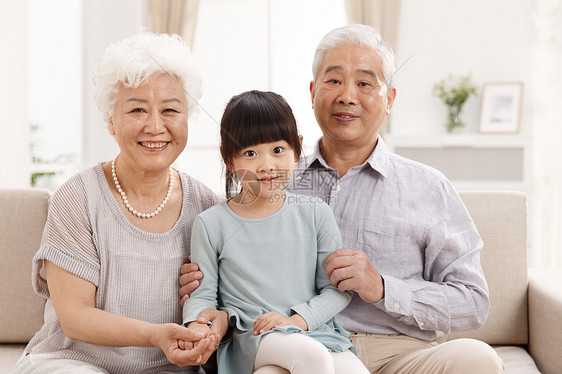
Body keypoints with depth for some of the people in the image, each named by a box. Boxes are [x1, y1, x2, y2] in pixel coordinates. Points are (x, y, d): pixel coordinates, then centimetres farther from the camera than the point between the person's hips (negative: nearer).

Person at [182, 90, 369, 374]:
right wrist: (197, 326, -17)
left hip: (314, 329, 2)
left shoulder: (315, 214, 4)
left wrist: (298, 318, -11)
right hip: (250, 338, -2)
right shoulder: (211, 224, 1)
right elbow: (203, 293, 5)